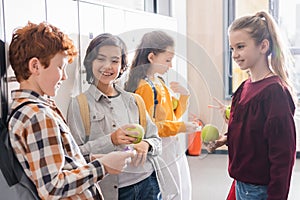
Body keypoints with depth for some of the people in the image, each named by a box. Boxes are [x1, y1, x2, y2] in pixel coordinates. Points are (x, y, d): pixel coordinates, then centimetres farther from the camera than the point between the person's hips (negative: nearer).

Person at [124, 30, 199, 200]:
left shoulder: (159, 82, 10)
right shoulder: (145, 87, -18)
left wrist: (184, 96, 0)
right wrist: (181, 127, -20)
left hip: (173, 148, 9)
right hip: (160, 151, -9)